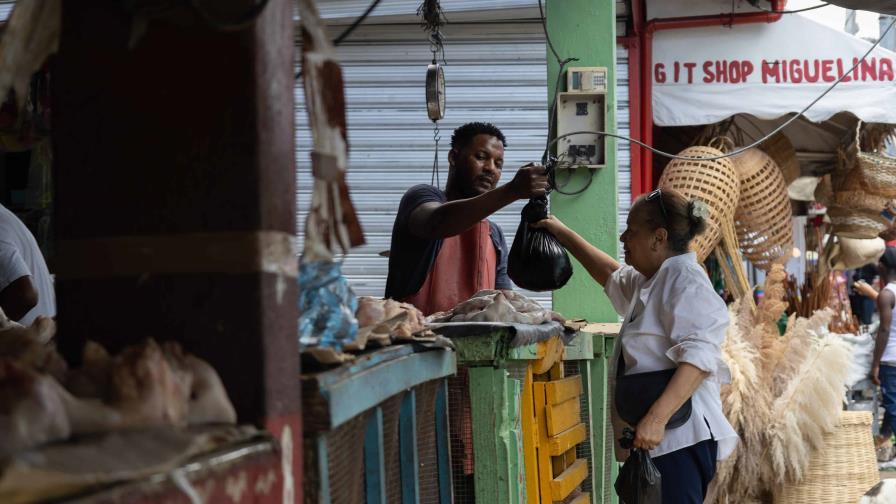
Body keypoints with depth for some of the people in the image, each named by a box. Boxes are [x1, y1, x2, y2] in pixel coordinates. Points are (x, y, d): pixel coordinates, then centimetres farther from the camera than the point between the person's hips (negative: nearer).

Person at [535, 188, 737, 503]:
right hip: (655, 437, 11)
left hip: (679, 438, -11)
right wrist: (563, 234, 43)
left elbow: (698, 357, -24)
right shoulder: (651, 281, 22)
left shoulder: (685, 282, -11)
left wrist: (657, 418, -31)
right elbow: (611, 275, 45)